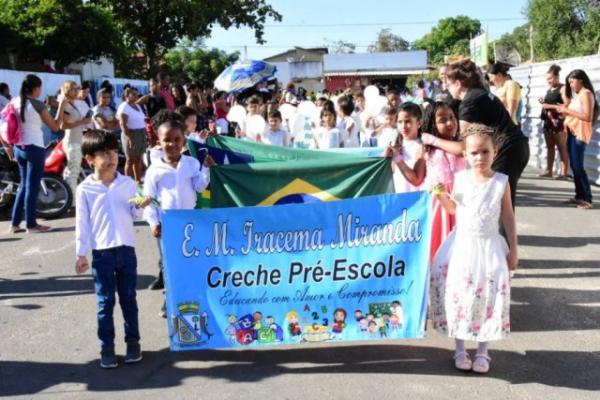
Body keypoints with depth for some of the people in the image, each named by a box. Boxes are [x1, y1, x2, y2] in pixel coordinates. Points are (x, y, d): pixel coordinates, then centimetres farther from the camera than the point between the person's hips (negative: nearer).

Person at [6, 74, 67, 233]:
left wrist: (7, 146, 12)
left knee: (24, 185, 17)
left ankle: (14, 223, 17)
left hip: (18, 149, 7)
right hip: (34, 148, -7)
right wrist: (62, 106, 2)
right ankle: (31, 224, 6)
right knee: (32, 186, 0)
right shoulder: (37, 104, -12)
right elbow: (55, 126, -5)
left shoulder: (14, 102, 5)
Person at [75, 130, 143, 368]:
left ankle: (133, 342, 23)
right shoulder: (85, 189, -3)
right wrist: (81, 254, -2)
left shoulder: (128, 183, 1)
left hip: (127, 249, 2)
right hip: (101, 252, -2)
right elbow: (82, 223, -1)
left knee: (129, 299, 11)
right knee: (105, 302, 6)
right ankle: (107, 347, 15)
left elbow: (135, 213, 6)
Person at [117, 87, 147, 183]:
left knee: (138, 160, 13)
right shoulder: (124, 107, -10)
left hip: (142, 134, 8)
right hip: (132, 134, -8)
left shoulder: (138, 106, 15)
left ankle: (138, 180, 19)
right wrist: (130, 138, -23)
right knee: (130, 160, -4)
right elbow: (123, 125, -17)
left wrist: (145, 135, 14)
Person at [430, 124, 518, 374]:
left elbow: (508, 217, 0)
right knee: (458, 294, 3)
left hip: (489, 247, -1)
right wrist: (441, 194, -6)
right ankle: (460, 348, 18)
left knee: (488, 295, 0)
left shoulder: (501, 182, -6)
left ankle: (483, 351, 16)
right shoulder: (460, 178, -1)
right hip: (461, 245, 2)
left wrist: (513, 250, -1)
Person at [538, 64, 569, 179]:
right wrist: (544, 103, 10)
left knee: (562, 147, -6)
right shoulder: (549, 90, 18)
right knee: (549, 147, 7)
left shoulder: (563, 89, -6)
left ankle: (563, 173, -6)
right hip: (548, 121, 8)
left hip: (559, 121, -8)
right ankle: (548, 171, 10)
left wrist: (551, 106, -18)